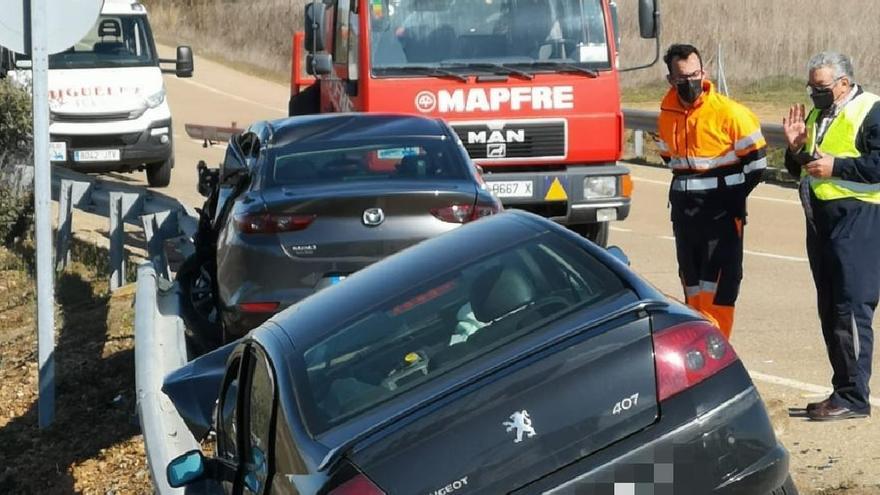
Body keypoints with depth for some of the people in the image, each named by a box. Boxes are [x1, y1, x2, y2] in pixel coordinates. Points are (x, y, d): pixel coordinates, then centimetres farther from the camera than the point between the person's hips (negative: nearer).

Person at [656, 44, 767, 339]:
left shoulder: (729, 113, -13)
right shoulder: (667, 115, 6)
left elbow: (756, 162, -6)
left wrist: (731, 197, 0)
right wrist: (685, 189, 14)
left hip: (722, 212, -6)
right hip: (684, 212, 6)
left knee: (716, 289, -10)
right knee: (692, 285, 12)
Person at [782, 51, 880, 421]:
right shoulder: (817, 116, 18)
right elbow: (799, 170, 24)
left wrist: (835, 166, -18)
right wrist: (796, 148, 5)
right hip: (821, 221, 9)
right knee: (829, 309, 12)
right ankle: (842, 391, 20)